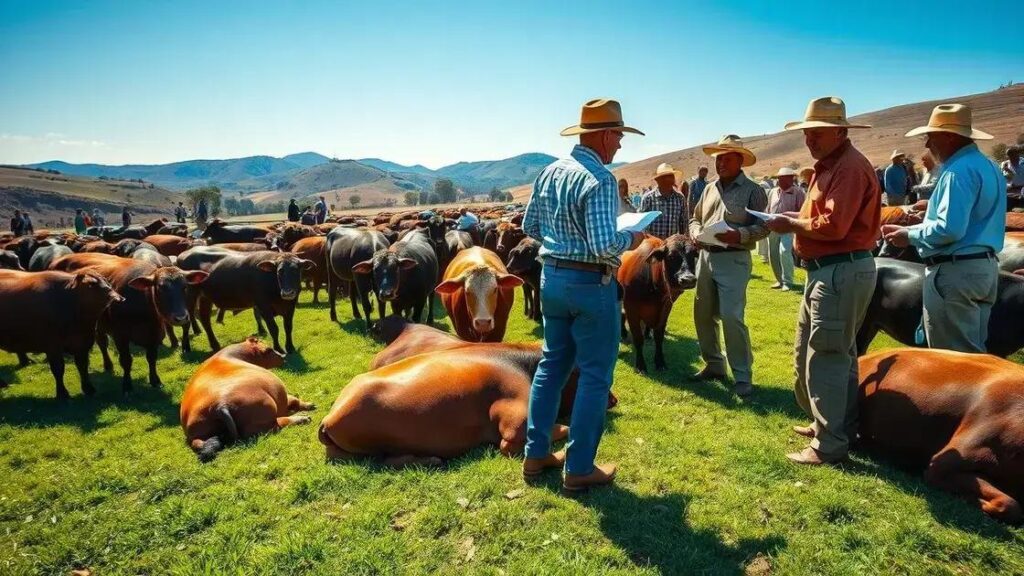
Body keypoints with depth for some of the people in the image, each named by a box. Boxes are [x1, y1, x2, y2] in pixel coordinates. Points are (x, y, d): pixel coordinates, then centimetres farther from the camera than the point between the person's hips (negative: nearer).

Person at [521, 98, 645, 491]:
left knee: (552, 364, 18)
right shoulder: (600, 179, -18)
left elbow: (530, 227, 12)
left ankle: (536, 454, 25)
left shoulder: (549, 172, 6)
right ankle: (579, 468, 13)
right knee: (595, 375, 5)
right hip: (590, 284, -8)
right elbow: (603, 245, -26)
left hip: (551, 277, 8)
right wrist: (631, 240, -7)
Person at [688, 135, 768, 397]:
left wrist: (739, 235, -25)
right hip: (705, 257, 7)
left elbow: (763, 226, -9)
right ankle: (714, 364, 30)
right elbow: (695, 218, 20)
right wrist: (696, 233, -2)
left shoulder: (752, 190, -3)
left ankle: (742, 376, 2)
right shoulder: (709, 189, 14)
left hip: (733, 260, -7)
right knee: (703, 315, 12)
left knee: (731, 317, -11)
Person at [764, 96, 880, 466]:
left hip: (842, 272, -11)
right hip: (827, 271, 11)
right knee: (810, 354, 19)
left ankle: (830, 445, 6)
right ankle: (830, 424, 35)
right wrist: (795, 221, 2)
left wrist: (791, 225, -11)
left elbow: (833, 225, -25)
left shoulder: (850, 166, -16)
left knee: (826, 359, -5)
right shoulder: (829, 164, 18)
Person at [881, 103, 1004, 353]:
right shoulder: (987, 166, 15)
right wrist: (910, 229, 15)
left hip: (955, 271, -10)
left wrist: (910, 236, -9)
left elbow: (949, 229, -26)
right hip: (986, 266, 10)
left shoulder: (959, 170, -18)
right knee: (974, 351, 18)